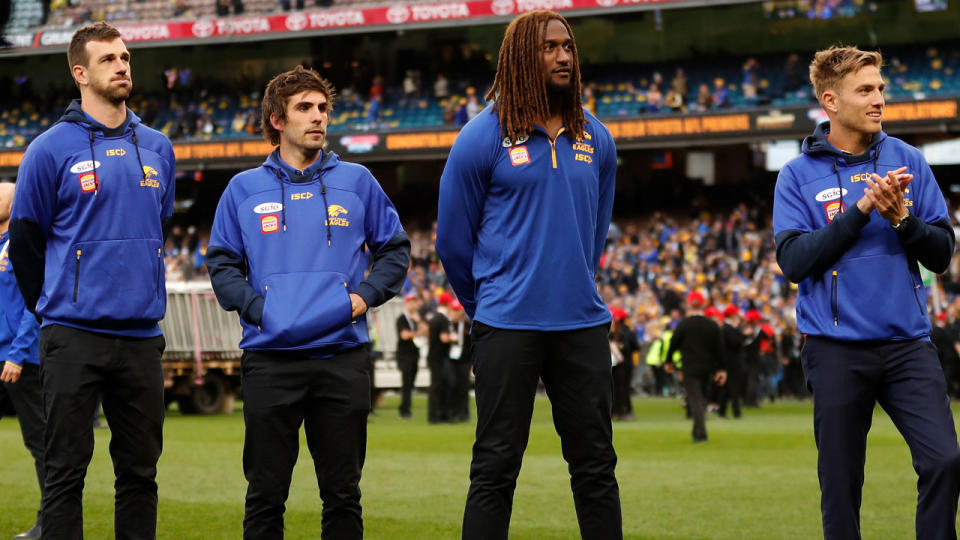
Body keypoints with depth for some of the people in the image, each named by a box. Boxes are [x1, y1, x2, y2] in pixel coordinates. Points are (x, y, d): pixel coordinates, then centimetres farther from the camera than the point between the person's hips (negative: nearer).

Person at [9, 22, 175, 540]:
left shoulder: (157, 148, 11)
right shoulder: (51, 149, -4)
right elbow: (25, 239, 2)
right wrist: (53, 307, 9)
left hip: (142, 337, 4)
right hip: (73, 337, -4)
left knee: (140, 471, 9)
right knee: (66, 471, -2)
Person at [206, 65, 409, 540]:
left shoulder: (356, 182, 10)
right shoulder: (244, 189, 9)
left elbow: (395, 249, 14)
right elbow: (222, 264, 8)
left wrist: (366, 295, -2)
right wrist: (254, 306, -8)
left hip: (343, 357, 1)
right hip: (270, 357, -1)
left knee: (343, 492, 5)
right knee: (265, 494, 3)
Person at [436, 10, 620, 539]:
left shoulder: (595, 138, 9)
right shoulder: (484, 137, -5)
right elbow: (453, 240, 3)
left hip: (582, 322, 4)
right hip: (508, 327, -4)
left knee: (596, 465, 9)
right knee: (496, 467, -1)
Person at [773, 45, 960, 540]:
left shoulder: (907, 161, 7)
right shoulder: (799, 175, 2)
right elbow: (793, 260, -10)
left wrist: (901, 219, -13)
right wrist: (861, 209, -15)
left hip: (907, 342, 1)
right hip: (836, 349, -1)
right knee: (841, 483, 4)